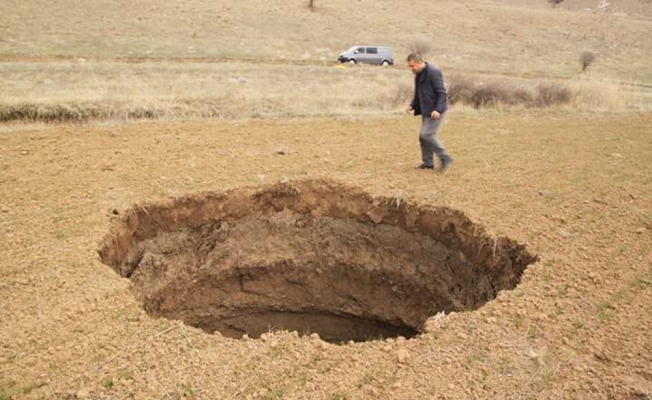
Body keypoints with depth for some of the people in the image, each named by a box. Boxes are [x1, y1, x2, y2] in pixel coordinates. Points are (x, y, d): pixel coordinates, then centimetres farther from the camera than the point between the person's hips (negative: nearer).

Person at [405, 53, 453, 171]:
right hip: (426, 111, 9)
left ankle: (445, 158, -2)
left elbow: (441, 93, -19)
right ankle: (428, 162, 18)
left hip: (436, 111, -9)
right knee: (423, 136, 8)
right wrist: (412, 106, 9)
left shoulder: (433, 72, -16)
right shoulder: (418, 75, 12)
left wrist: (438, 109, -29)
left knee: (427, 135, -14)